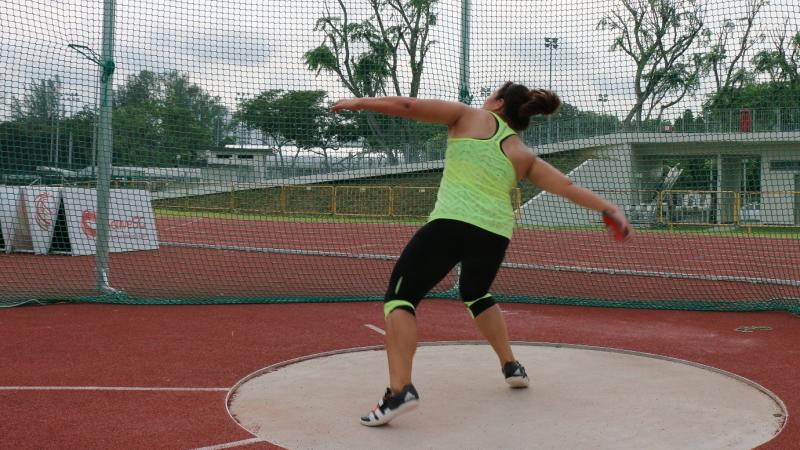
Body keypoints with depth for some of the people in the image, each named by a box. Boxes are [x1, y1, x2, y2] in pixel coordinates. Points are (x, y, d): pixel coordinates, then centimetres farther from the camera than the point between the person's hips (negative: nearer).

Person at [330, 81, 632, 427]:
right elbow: (566, 186, 14)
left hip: (451, 224, -5)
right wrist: (608, 208, 15)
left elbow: (406, 106, 6)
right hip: (496, 235, 5)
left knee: (400, 296, -3)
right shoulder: (523, 155, 20)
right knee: (476, 294, 34)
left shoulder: (469, 117, 12)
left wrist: (360, 103, 13)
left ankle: (400, 389, -20)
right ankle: (511, 366, 37)